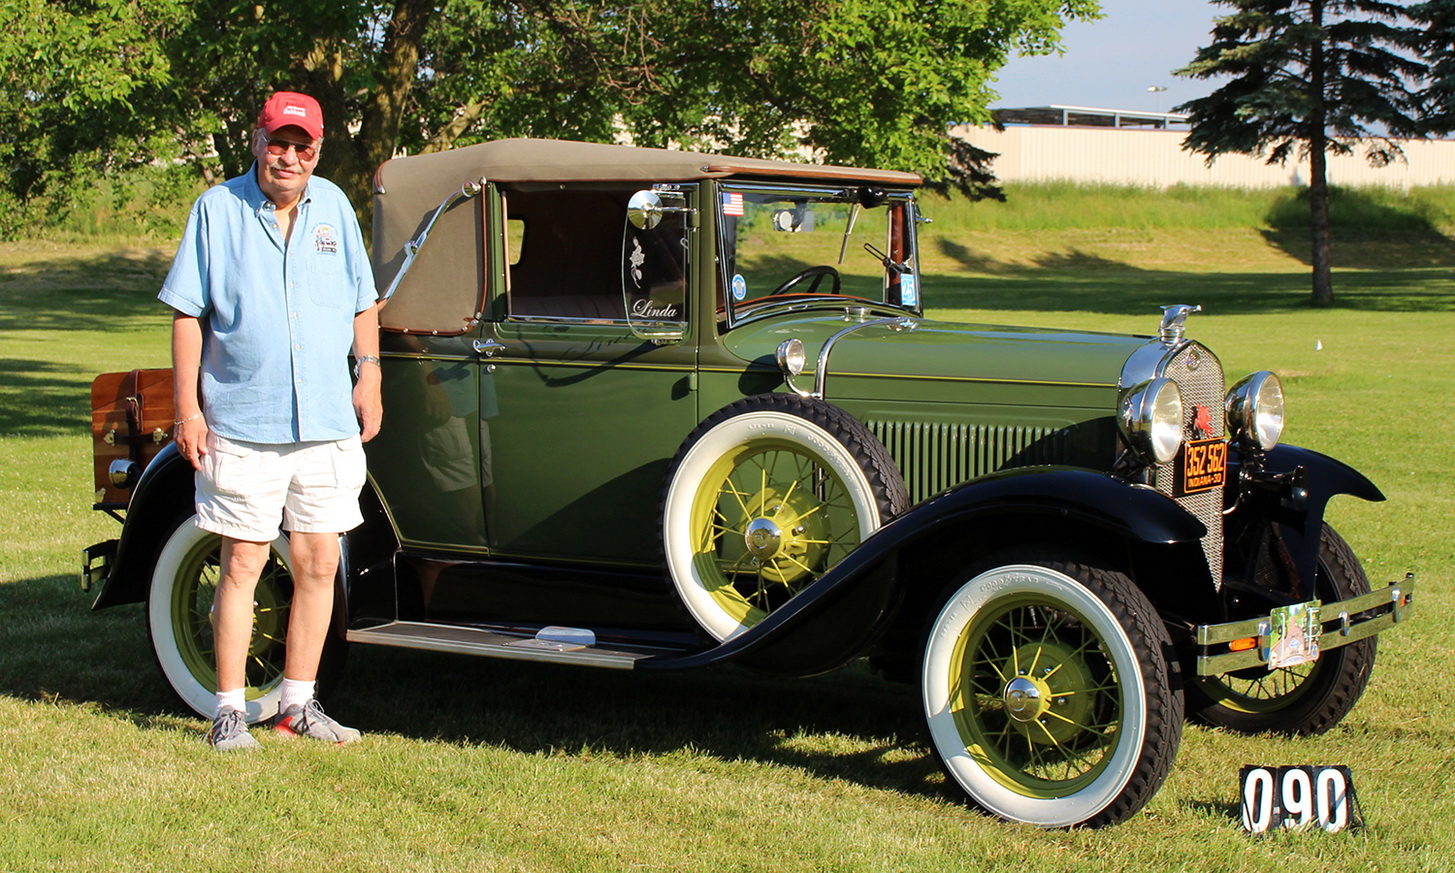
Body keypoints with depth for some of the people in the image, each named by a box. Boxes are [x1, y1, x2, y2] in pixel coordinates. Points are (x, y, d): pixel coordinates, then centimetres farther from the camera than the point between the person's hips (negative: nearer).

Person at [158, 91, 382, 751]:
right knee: (243, 564, -1)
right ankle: (230, 710, 8)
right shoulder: (218, 209, 0)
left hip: (327, 424, 4)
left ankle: (298, 703, 17)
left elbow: (363, 302, 19)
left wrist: (369, 374, 9)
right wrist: (188, 408, -6)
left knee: (319, 566, 6)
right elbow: (188, 315, 0)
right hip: (241, 424, -3)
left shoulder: (333, 205, 10)